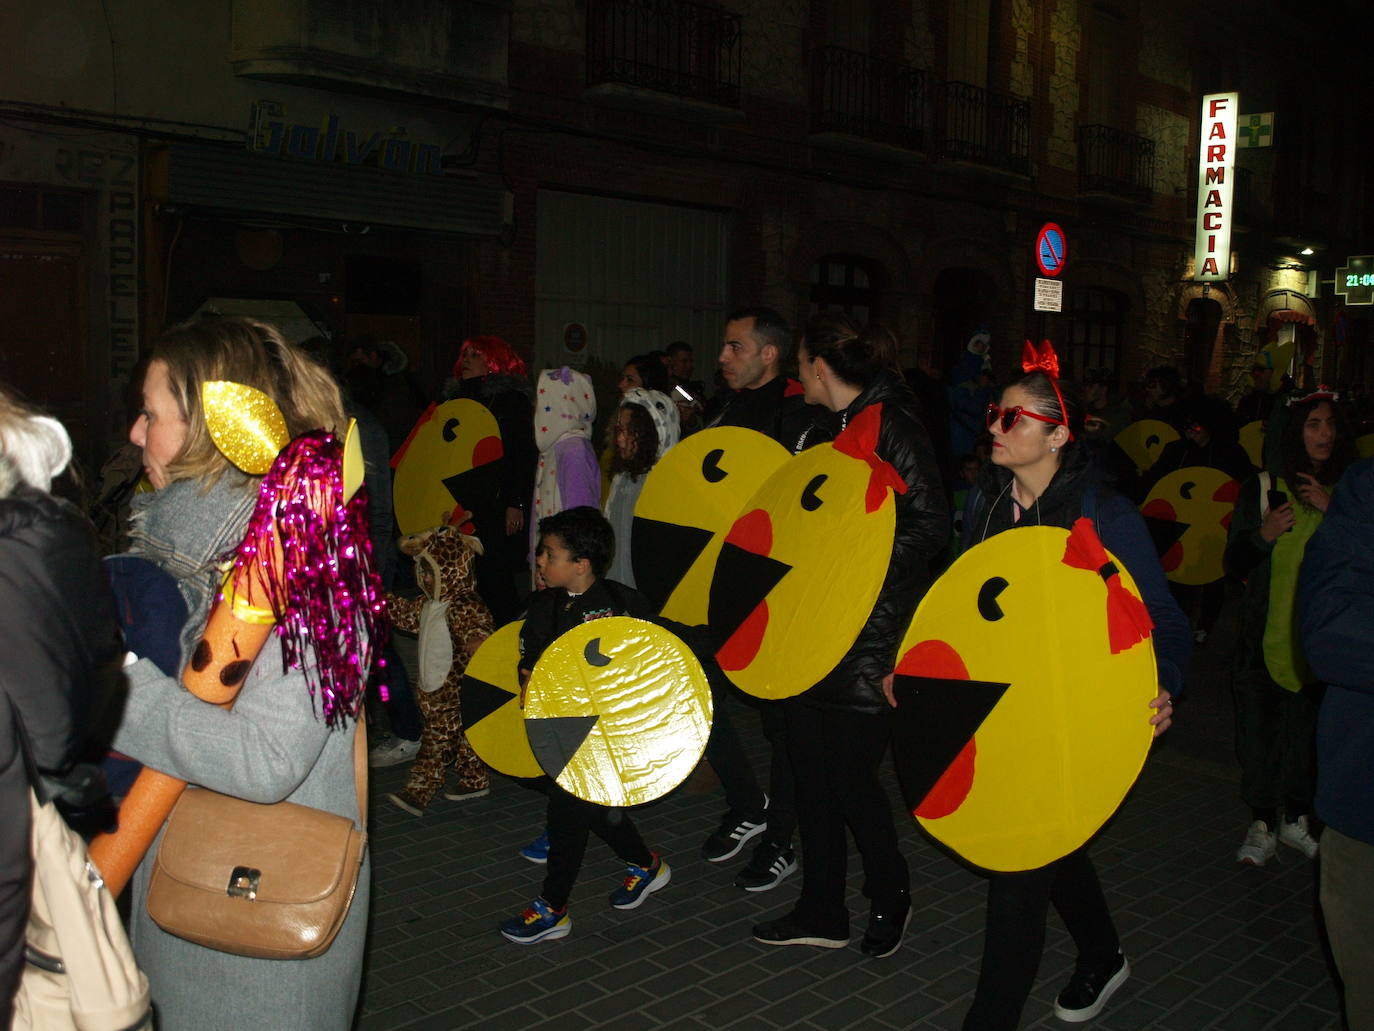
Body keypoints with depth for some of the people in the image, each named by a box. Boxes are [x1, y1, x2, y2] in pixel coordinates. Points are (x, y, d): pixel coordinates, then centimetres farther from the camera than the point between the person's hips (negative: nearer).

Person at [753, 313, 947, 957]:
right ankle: (822, 913, 26)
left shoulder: (891, 425, -12)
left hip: (871, 635, -8)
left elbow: (931, 524, -17)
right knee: (810, 771, 12)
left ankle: (890, 897, 27)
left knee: (850, 778, 0)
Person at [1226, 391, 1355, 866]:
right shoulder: (1262, 488, 2)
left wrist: (1331, 510, -14)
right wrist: (1263, 535, -17)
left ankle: (1296, 818, 23)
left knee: (1308, 728, 7)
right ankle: (1262, 823, 10)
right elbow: (1235, 562, 1)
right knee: (1259, 728, -2)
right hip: (1267, 630, -1)